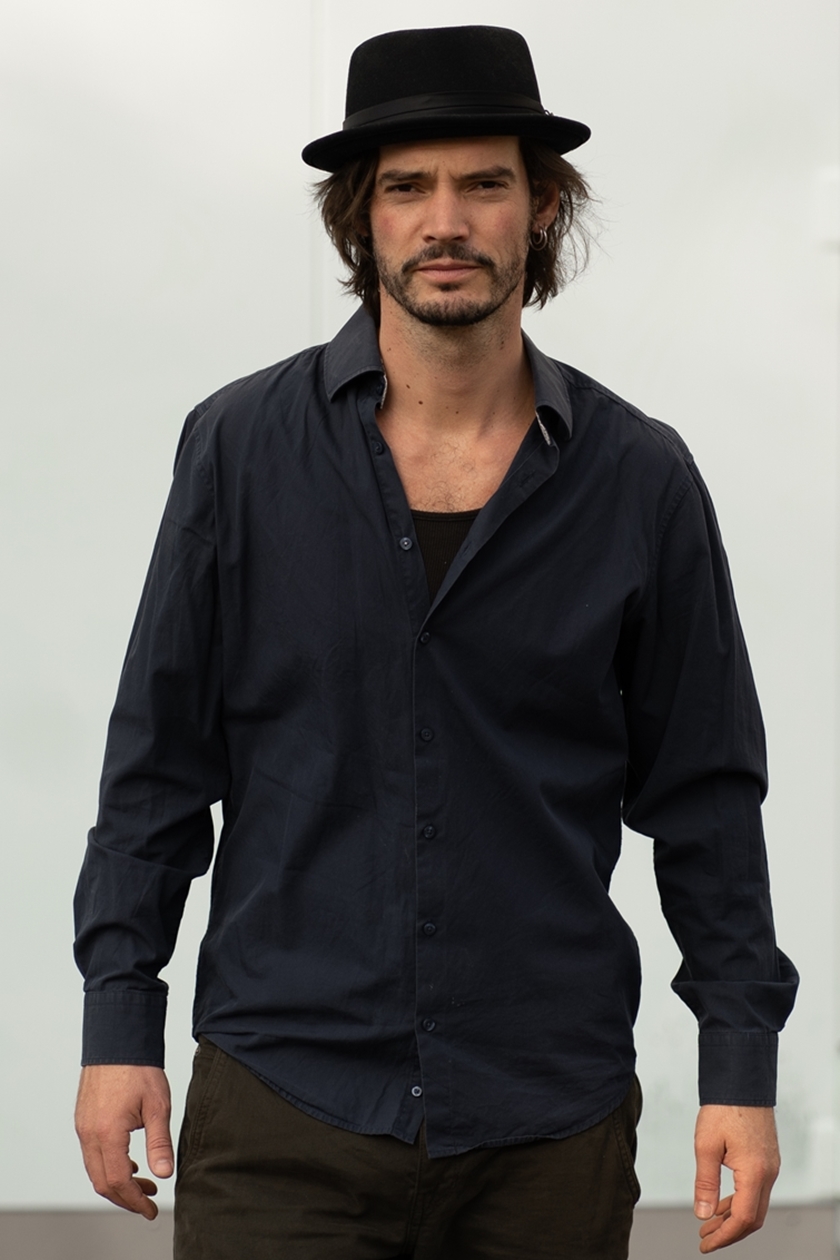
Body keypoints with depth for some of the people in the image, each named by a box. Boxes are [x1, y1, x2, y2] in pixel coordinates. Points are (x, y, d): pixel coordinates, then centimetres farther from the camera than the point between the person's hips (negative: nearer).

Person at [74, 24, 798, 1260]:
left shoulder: (639, 478, 2)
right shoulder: (243, 449, 1)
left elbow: (702, 794, 5)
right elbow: (161, 760, 5)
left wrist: (741, 1065, 1)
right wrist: (119, 1025, 1)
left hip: (550, 1126, 1)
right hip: (287, 1110, 0)